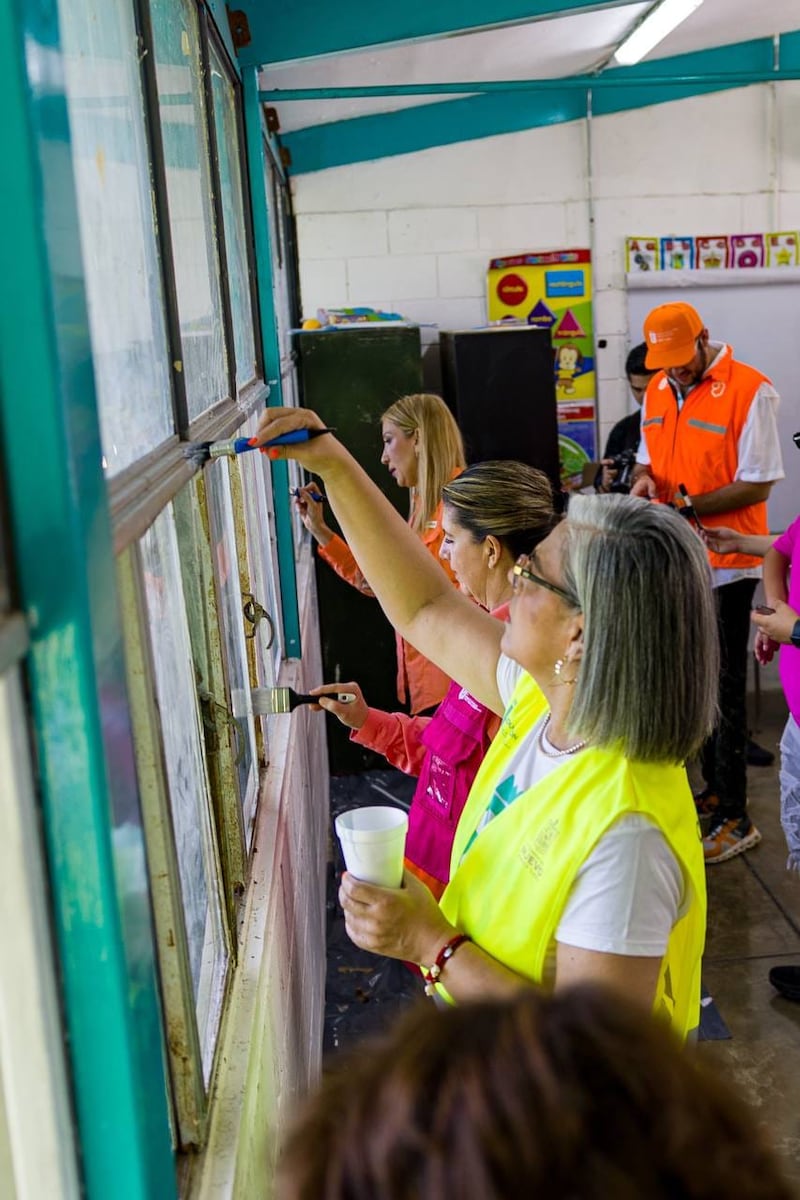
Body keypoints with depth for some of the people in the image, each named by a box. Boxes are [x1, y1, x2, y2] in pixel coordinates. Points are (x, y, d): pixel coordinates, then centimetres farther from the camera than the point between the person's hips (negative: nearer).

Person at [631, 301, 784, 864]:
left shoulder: (750, 391, -15)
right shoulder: (658, 390, 7)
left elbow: (758, 484, -16)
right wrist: (645, 478, -6)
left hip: (725, 562, -7)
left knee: (723, 688, -2)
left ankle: (736, 817, 9)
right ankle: (714, 790, 30)